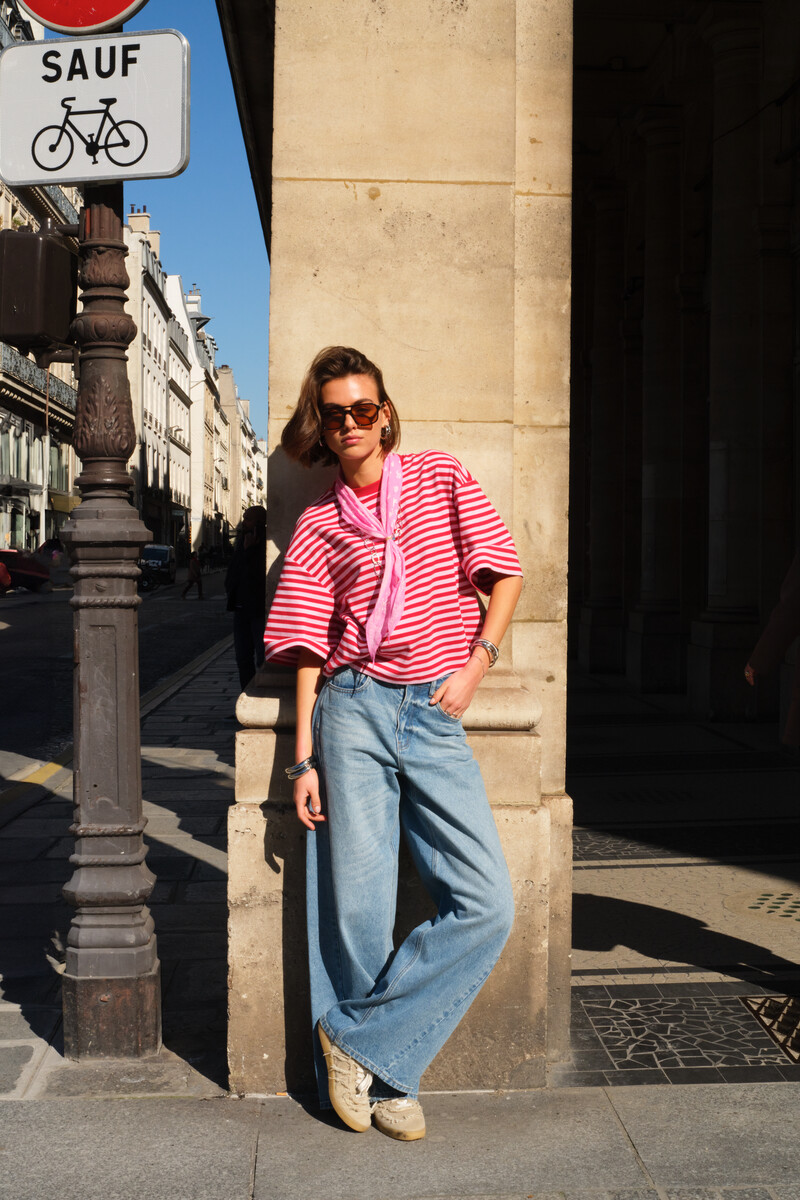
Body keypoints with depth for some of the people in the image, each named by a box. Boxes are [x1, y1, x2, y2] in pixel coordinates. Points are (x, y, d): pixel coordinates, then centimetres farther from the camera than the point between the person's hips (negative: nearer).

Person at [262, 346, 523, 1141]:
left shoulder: (440, 479, 11)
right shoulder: (319, 525, 9)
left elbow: (505, 575, 9)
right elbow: (308, 646, 6)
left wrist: (475, 665, -4)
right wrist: (304, 757, 0)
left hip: (435, 719, 1)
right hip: (354, 710, -1)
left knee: (487, 905, -9)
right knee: (357, 906, -2)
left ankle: (358, 1042, 5)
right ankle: (385, 1078, 19)